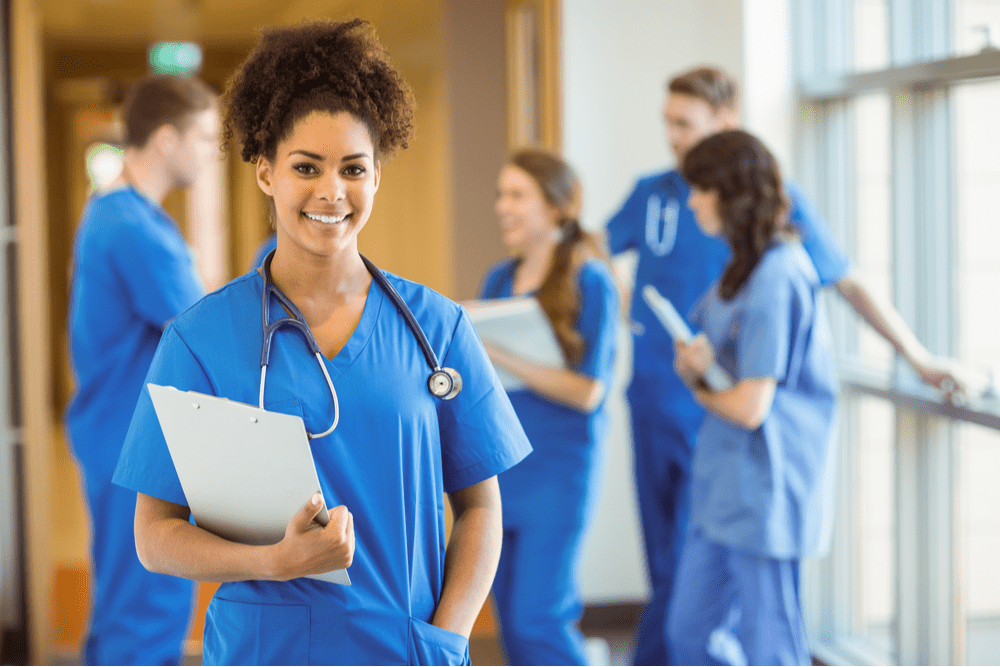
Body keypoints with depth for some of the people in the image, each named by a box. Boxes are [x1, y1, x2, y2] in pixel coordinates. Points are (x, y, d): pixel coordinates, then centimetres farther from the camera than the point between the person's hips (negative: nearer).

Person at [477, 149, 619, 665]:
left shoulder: (589, 281, -8)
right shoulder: (499, 280, 10)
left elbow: (587, 391, -14)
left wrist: (504, 360, -23)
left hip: (558, 466, -6)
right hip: (496, 463, 6)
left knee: (536, 619, -9)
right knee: (512, 618, 10)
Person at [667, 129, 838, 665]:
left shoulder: (776, 278, -19)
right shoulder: (743, 267, 10)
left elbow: (750, 407, -21)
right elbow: (691, 361, 13)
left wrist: (701, 391, 0)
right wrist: (692, 363, -11)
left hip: (764, 490, -10)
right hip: (725, 482, 10)